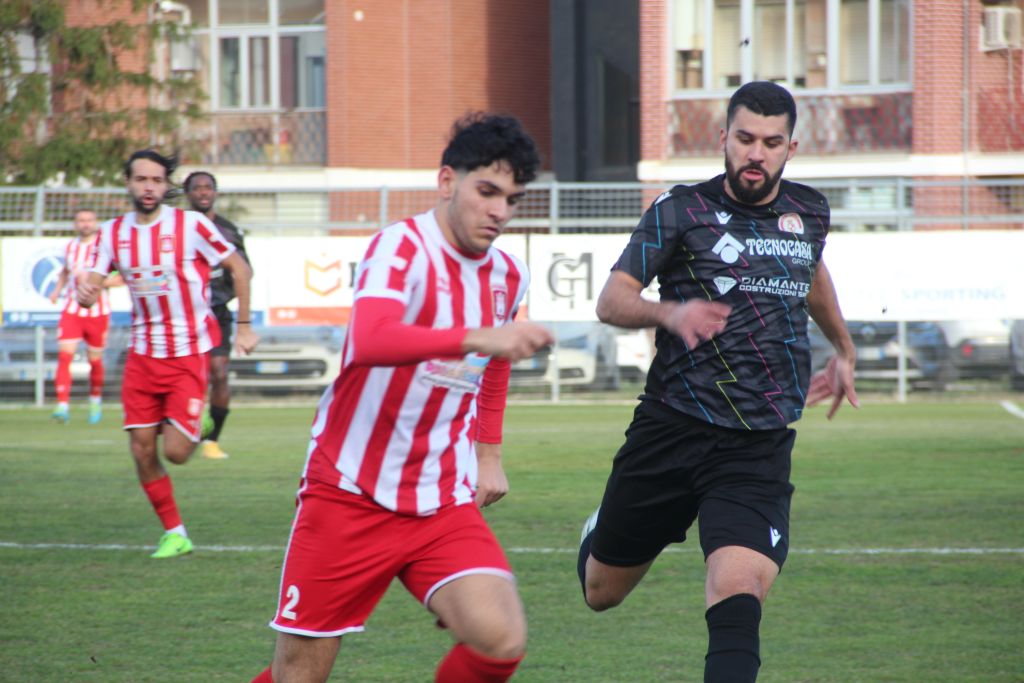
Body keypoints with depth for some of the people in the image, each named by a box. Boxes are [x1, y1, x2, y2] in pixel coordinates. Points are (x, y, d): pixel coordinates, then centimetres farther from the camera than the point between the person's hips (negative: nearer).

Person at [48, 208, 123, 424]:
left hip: (98, 311, -2)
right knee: (64, 355, -13)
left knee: (95, 360, 9)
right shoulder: (71, 247, 8)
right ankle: (63, 406, -17)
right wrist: (58, 289, 12)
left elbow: (122, 278, -10)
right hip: (71, 311, 2)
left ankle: (95, 400, 34)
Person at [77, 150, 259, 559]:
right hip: (143, 353, 4)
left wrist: (244, 326, -1)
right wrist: (85, 291, -25)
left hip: (189, 354, -4)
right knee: (142, 450, -1)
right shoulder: (113, 233, 2)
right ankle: (174, 533, 14)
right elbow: (91, 288, 0)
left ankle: (198, 426, 26)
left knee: (176, 452, -11)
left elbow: (239, 268, -1)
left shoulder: (190, 225, -10)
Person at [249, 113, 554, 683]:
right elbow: (371, 341, -36)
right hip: (349, 496, -5)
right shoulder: (402, 247, -14)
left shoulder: (509, 276, 6)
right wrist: (476, 338, -47)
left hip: (445, 505, 5)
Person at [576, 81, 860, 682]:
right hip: (674, 426, -1)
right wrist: (669, 313, -30)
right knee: (601, 593, 15)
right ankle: (597, 538, 51)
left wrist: (845, 350, 42)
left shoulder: (810, 212, 9)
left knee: (739, 595, -23)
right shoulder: (681, 211, -4)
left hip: (760, 448, 1)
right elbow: (611, 300, -10)